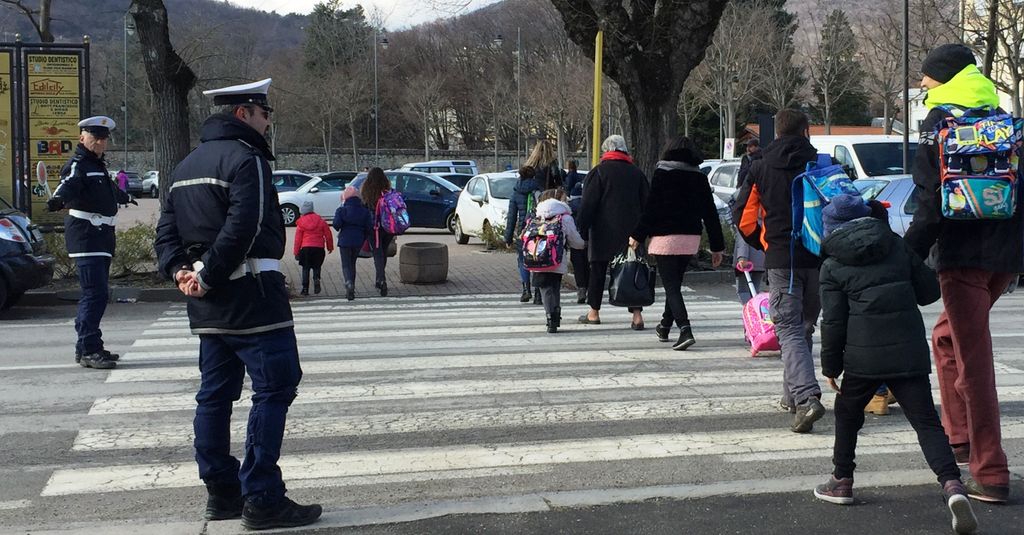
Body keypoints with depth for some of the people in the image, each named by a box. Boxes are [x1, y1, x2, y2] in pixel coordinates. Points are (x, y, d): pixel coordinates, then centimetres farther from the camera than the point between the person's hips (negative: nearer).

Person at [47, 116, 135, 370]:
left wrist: (126, 197, 62)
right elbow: (69, 184, -30)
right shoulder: (77, 165, -8)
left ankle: (86, 348, 20)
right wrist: (58, 199, -52)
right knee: (95, 293, -15)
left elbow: (110, 188, 42)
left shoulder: (98, 166, 21)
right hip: (86, 236, -10)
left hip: (101, 238, 10)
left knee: (93, 294, 13)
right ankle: (89, 351, -14)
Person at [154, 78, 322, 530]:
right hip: (252, 295, -10)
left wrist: (180, 270, 1)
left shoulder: (187, 165, 18)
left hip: (208, 305, 10)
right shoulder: (245, 158, -11)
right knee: (274, 389, -6)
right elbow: (242, 229, -22)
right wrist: (207, 277, -15)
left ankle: (221, 492, 20)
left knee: (215, 394, 13)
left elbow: (167, 230, 15)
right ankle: (262, 500, -7)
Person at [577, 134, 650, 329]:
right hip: (630, 231, 3)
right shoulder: (637, 173, 8)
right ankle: (637, 314, -7)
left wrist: (582, 230, -4)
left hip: (603, 231, -3)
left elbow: (588, 204, -7)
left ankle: (594, 313, 16)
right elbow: (646, 203, 11)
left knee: (598, 269, 8)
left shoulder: (598, 172, -4)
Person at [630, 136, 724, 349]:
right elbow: (710, 213, 6)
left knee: (671, 285, -6)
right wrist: (717, 246, 10)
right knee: (675, 282, 21)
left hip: (666, 237, -5)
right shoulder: (700, 178, 6)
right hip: (691, 238, 5)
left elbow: (651, 208, -10)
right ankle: (665, 326, 35)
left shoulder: (662, 174, -6)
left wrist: (638, 235, -3)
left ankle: (685, 330, -23)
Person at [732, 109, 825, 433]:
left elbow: (742, 216, 3)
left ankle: (806, 397, -23)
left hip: (781, 260, -2)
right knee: (805, 326, 17)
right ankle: (794, 394, 25)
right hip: (819, 259, 2)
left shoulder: (761, 168, 3)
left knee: (790, 329, -5)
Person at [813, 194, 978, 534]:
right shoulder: (898, 248, 11)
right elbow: (929, 291, 13)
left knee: (847, 415, 20)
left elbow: (833, 322, -1)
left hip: (862, 356, -2)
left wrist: (830, 366, 7)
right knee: (926, 422, 0)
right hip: (909, 353, 2)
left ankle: (842, 481, 27)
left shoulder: (833, 267, 2)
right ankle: (952, 484, -18)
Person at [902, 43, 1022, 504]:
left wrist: (909, 257, -10)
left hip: (963, 253, -7)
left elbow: (931, 202, -14)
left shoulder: (939, 121, -6)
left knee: (973, 360, -5)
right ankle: (958, 436, 31)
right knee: (947, 337, 26)